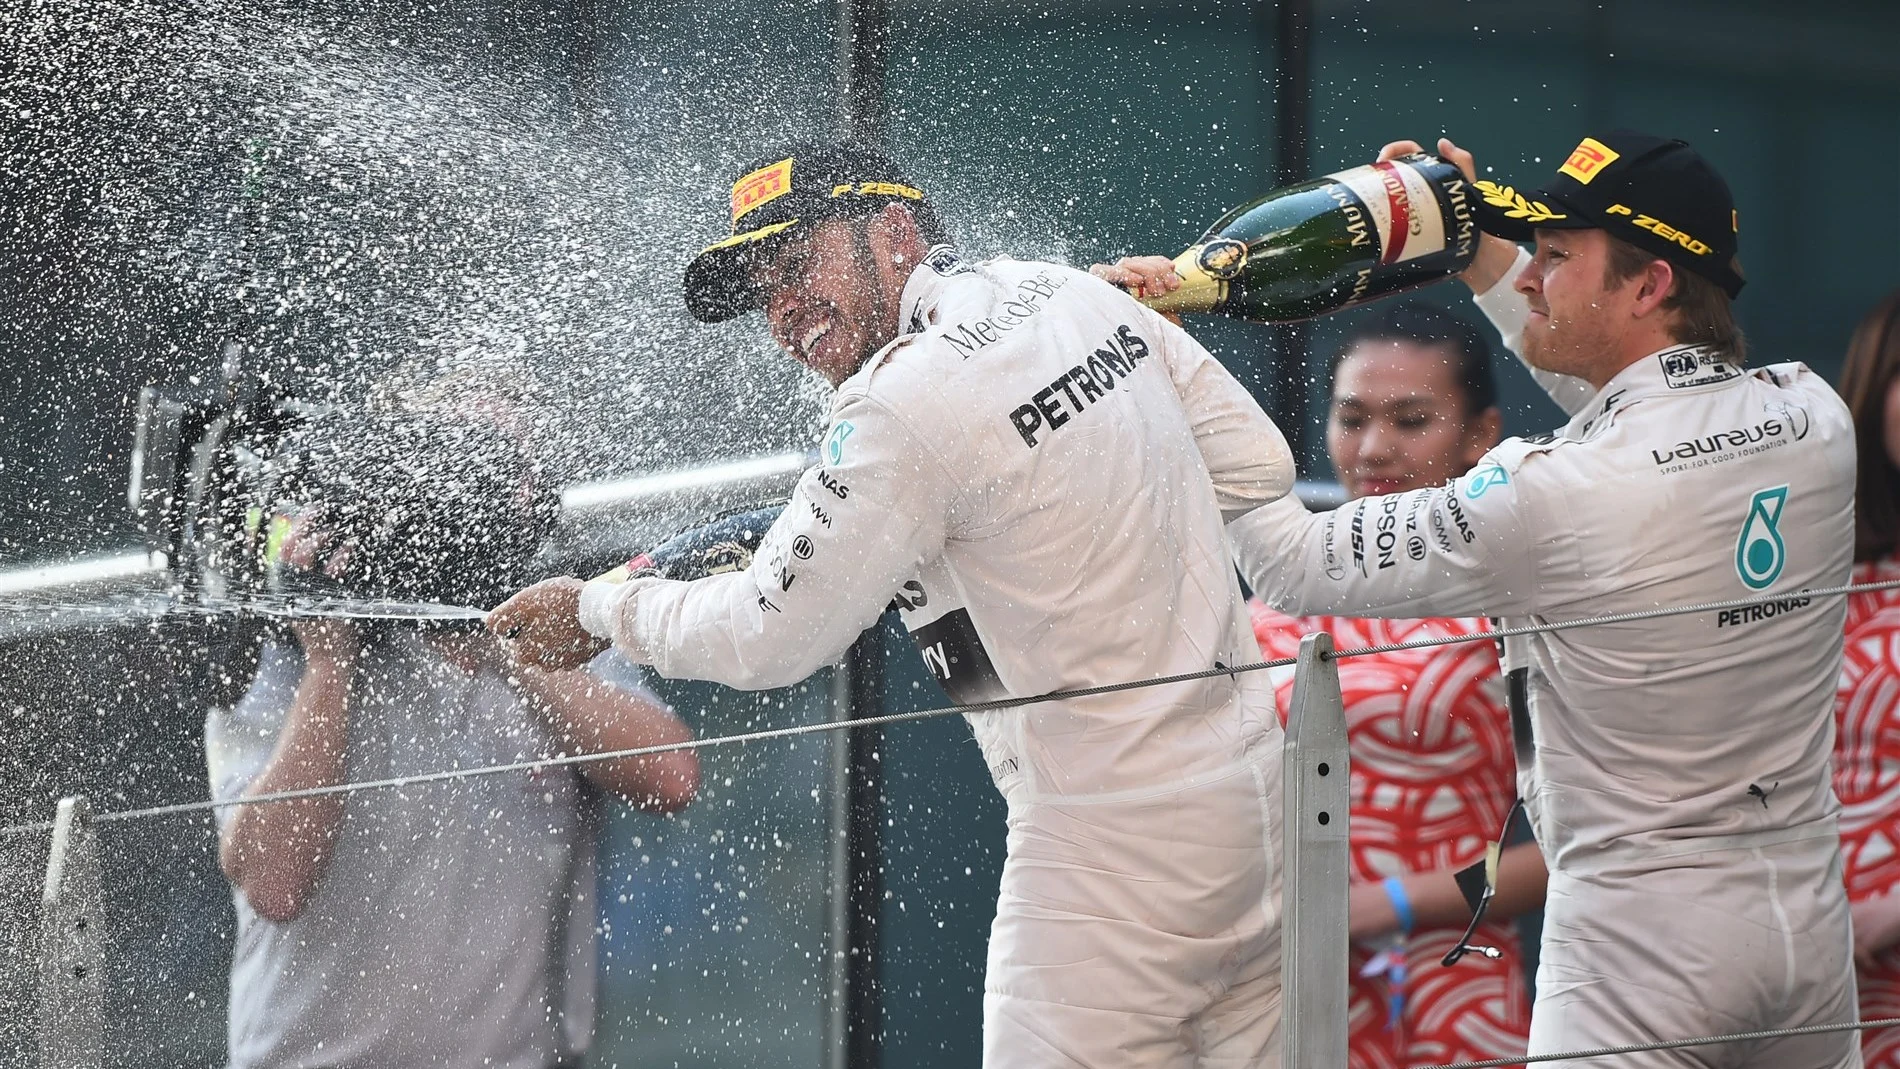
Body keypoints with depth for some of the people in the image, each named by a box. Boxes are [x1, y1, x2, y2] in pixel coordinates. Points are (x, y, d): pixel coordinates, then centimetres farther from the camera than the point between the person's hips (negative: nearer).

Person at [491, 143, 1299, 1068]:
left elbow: (765, 638, -8)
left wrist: (601, 611, 8)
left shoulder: (913, 404, -15)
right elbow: (1258, 466, 16)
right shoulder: (1070, 291, 8)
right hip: (1256, 780, 8)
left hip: (1115, 848, -8)